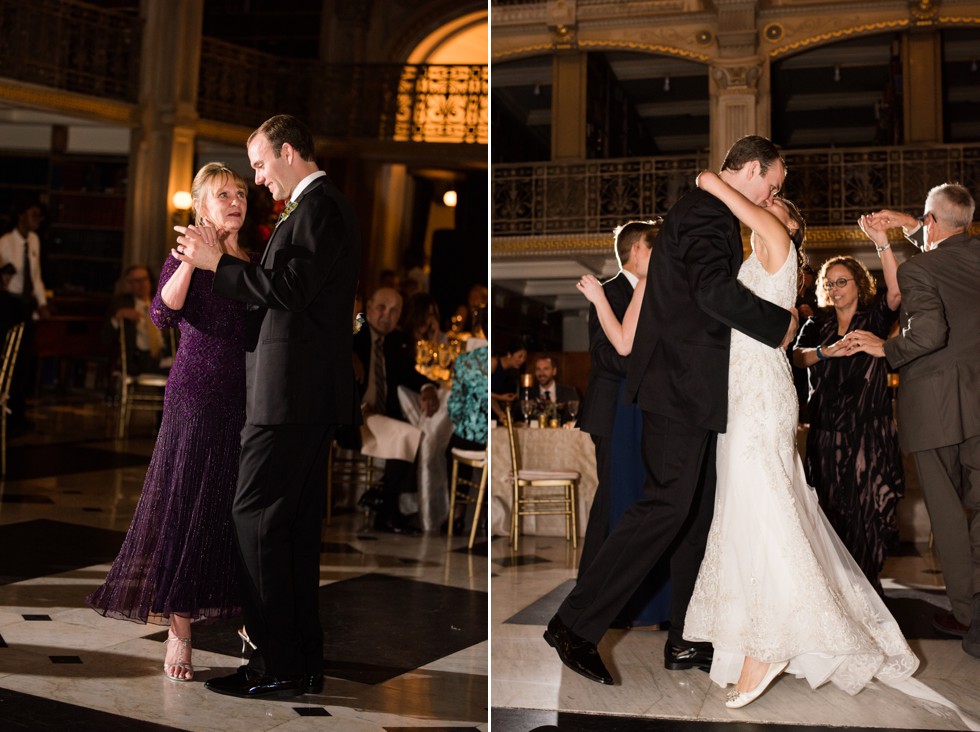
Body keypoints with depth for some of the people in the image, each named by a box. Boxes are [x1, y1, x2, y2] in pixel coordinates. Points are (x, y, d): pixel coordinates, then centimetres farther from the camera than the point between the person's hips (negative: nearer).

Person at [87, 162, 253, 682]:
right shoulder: (185, 259, 0)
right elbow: (163, 313, -18)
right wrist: (194, 256, -24)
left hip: (246, 397, 5)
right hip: (196, 396, -4)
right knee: (186, 504, -2)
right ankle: (178, 636, 5)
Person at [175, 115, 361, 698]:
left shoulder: (317, 206, -10)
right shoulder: (326, 206, 21)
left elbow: (289, 289, -19)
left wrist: (217, 262, -11)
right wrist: (224, 262, 17)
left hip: (292, 391, -10)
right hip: (314, 394, 10)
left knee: (255, 516, -7)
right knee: (298, 523, 11)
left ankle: (277, 663, -1)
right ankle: (305, 662, 18)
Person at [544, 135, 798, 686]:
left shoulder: (702, 210, 20)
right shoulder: (708, 213, -13)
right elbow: (715, 290, -29)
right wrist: (781, 323, -17)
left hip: (690, 387, 11)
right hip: (683, 386, -11)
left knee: (698, 509, 11)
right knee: (669, 504, -12)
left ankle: (685, 640, 18)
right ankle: (577, 626, -6)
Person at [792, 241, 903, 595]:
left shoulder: (875, 318, 4)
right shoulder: (818, 324, 13)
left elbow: (896, 292, -16)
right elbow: (797, 356, -3)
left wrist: (882, 243, -24)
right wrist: (826, 352, -23)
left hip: (869, 429, -3)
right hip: (825, 429, 3)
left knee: (866, 506, -3)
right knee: (830, 507, 6)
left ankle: (865, 582, 9)